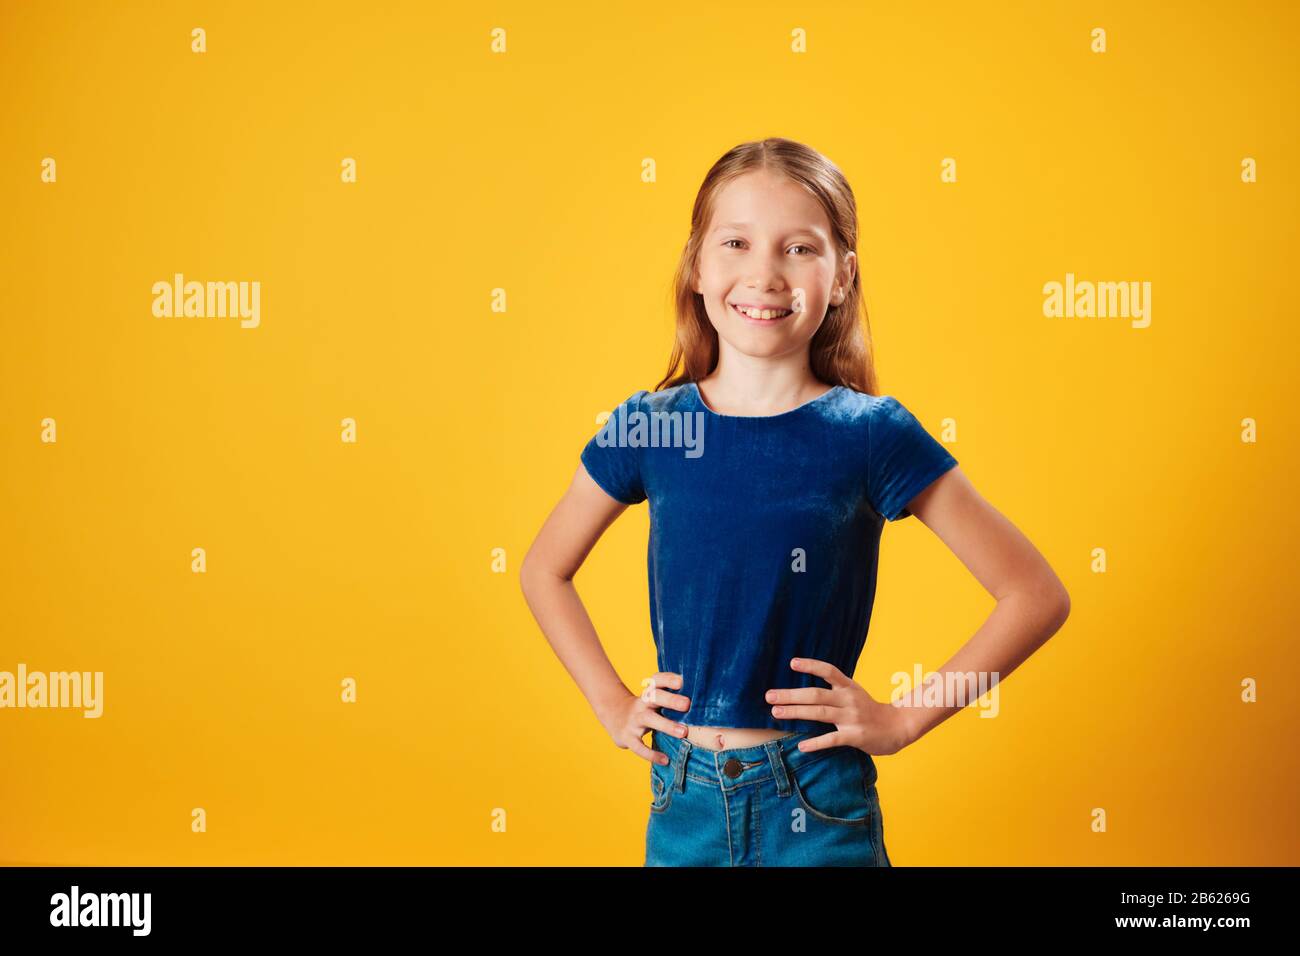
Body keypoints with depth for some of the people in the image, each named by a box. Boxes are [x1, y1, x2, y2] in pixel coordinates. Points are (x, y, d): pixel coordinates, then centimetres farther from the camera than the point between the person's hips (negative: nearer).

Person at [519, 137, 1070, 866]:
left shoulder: (871, 435, -10)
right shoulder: (647, 428, -2)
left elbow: (1038, 596, -6)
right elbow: (544, 570, 13)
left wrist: (903, 719, -8)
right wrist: (612, 703, 5)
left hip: (818, 808, -2)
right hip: (683, 803, 3)